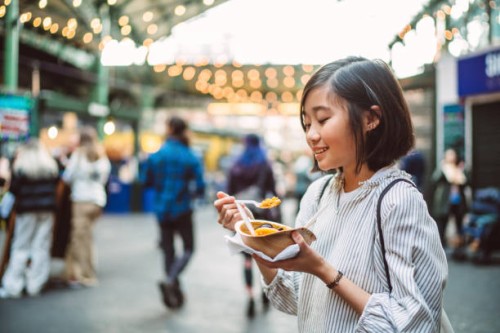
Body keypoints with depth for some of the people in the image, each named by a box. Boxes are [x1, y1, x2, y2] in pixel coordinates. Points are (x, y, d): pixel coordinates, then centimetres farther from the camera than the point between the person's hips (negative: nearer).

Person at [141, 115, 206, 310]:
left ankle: (175, 293, 17)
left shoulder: (156, 156, -4)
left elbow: (146, 181, 1)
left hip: (162, 210, 2)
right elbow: (200, 188, -8)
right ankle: (170, 280, -13)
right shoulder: (191, 158, -8)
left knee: (168, 250, 13)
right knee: (188, 249, 10)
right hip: (182, 211, -2)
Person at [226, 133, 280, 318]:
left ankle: (250, 298, -7)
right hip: (261, 215, -1)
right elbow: (273, 192, -5)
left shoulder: (235, 166, 6)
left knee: (247, 258, 3)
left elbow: (229, 193, 5)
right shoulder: (265, 166, 0)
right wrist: (277, 215, -2)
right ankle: (266, 291, 21)